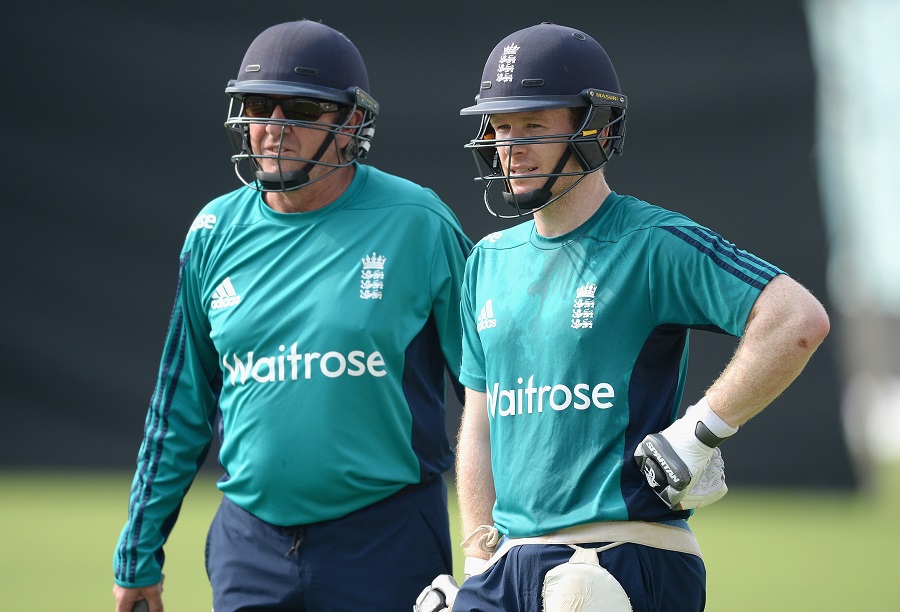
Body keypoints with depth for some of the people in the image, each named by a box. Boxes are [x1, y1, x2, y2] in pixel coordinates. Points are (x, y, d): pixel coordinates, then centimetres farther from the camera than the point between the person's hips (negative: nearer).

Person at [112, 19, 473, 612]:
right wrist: (138, 556, 15)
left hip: (385, 542, -3)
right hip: (250, 539, 4)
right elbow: (180, 407, 14)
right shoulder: (215, 234, 7)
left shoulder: (417, 225, -5)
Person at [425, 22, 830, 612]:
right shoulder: (490, 260, 15)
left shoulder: (653, 243, -8)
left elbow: (800, 320, -19)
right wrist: (479, 562, 11)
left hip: (624, 559, -7)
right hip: (511, 561, 7)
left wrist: (700, 432, -18)